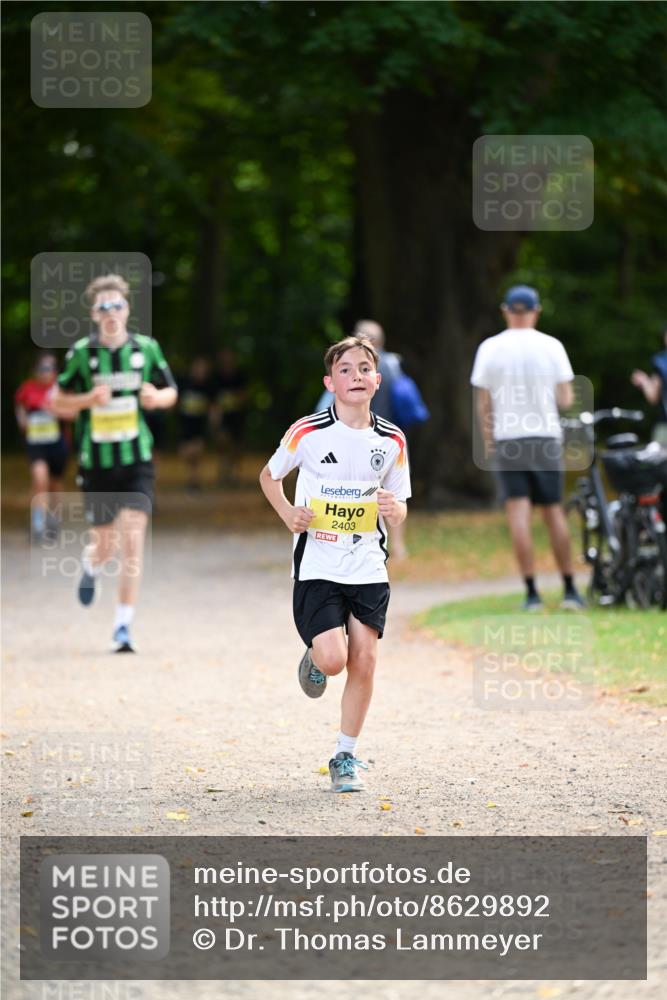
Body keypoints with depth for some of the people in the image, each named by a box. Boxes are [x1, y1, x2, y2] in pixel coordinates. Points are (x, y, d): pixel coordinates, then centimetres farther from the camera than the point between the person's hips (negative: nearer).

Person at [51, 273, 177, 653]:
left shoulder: (147, 348, 1)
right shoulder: (81, 353, -3)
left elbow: (171, 392, 12)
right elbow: (58, 402, 4)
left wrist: (157, 397, -11)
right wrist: (89, 399, -16)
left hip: (137, 460, 0)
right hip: (97, 462, 0)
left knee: (133, 542, -11)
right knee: (106, 544, 8)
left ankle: (124, 626, -5)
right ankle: (91, 565, 47)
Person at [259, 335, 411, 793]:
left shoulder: (392, 440, 3)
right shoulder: (308, 432, -6)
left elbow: (399, 511, 11)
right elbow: (269, 475, 11)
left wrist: (393, 510, -13)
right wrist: (288, 514, -7)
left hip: (368, 567, 3)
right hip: (317, 563, -3)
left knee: (364, 661, -3)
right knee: (332, 659, -16)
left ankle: (346, 757, 13)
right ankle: (314, 660, 23)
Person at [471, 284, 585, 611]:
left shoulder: (490, 348, -2)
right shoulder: (551, 346, -1)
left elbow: (483, 403, -1)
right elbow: (566, 399, -1)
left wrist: (487, 438, 12)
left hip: (507, 438, -1)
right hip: (546, 437, 1)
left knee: (519, 514, -3)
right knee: (554, 511, 9)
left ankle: (532, 592, -9)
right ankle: (569, 590, 11)